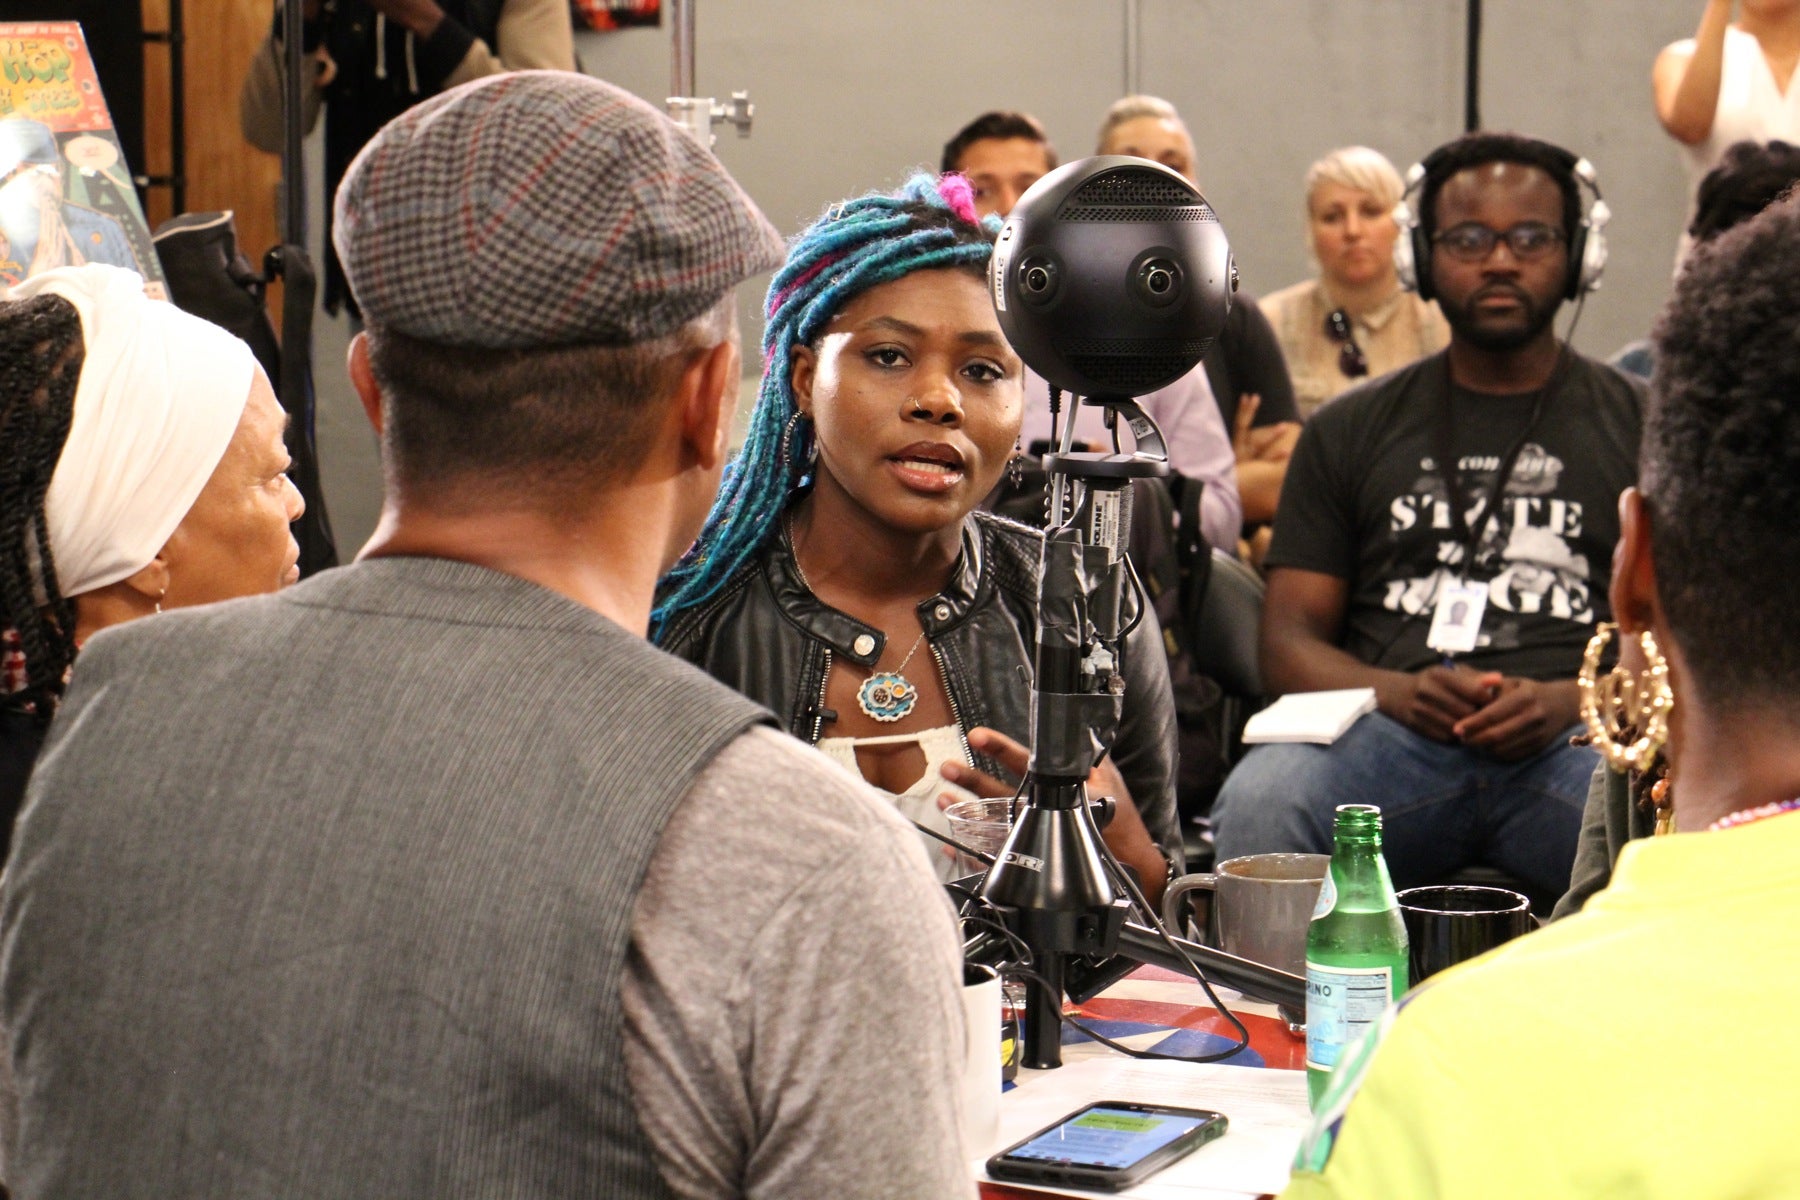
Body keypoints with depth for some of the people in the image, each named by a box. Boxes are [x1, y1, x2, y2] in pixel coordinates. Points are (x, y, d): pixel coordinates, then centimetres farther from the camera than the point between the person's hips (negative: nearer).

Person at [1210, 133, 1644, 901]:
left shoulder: (1640, 425, 19)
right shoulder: (1351, 431, 22)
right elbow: (1287, 642, 15)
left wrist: (1569, 701, -10)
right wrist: (1402, 692, -7)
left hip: (1580, 737, -1)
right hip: (1387, 736, 1)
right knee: (1259, 806, -34)